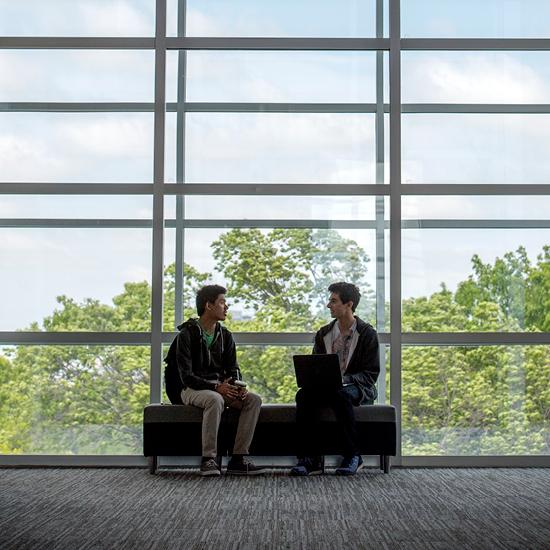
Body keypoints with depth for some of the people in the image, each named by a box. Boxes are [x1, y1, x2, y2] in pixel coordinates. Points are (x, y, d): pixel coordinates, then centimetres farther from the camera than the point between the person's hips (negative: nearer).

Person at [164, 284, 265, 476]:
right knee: (215, 400, -39)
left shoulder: (225, 336, 9)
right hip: (190, 389, -6)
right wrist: (216, 387, -29)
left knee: (254, 399, -19)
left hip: (219, 388, 6)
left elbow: (233, 369, 9)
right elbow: (186, 376, -18)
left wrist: (237, 387, -15)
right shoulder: (187, 335, -11)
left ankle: (238, 459, -20)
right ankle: (208, 460, -31)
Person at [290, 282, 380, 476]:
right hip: (327, 388, 4)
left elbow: (371, 374, -7)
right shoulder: (323, 334, 10)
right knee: (303, 394, -27)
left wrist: (344, 380, -23)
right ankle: (310, 458, -29)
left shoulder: (367, 334, -3)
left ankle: (352, 456, -27)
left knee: (340, 395, -39)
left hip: (358, 389, -4)